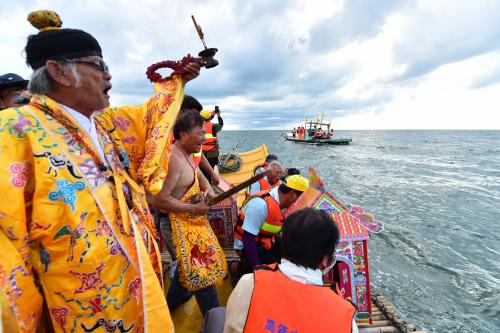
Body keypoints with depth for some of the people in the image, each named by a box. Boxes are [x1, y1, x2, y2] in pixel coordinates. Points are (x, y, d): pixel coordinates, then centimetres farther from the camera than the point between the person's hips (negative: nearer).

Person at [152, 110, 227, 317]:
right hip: (183, 221, -10)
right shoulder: (173, 159, -27)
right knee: (200, 268, 4)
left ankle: (173, 300, 51)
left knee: (188, 262, 27)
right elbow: (159, 200, -30)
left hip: (193, 218, 10)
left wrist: (208, 188, 0)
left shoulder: (186, 153, 4)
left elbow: (198, 174, 20)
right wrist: (194, 208, -24)